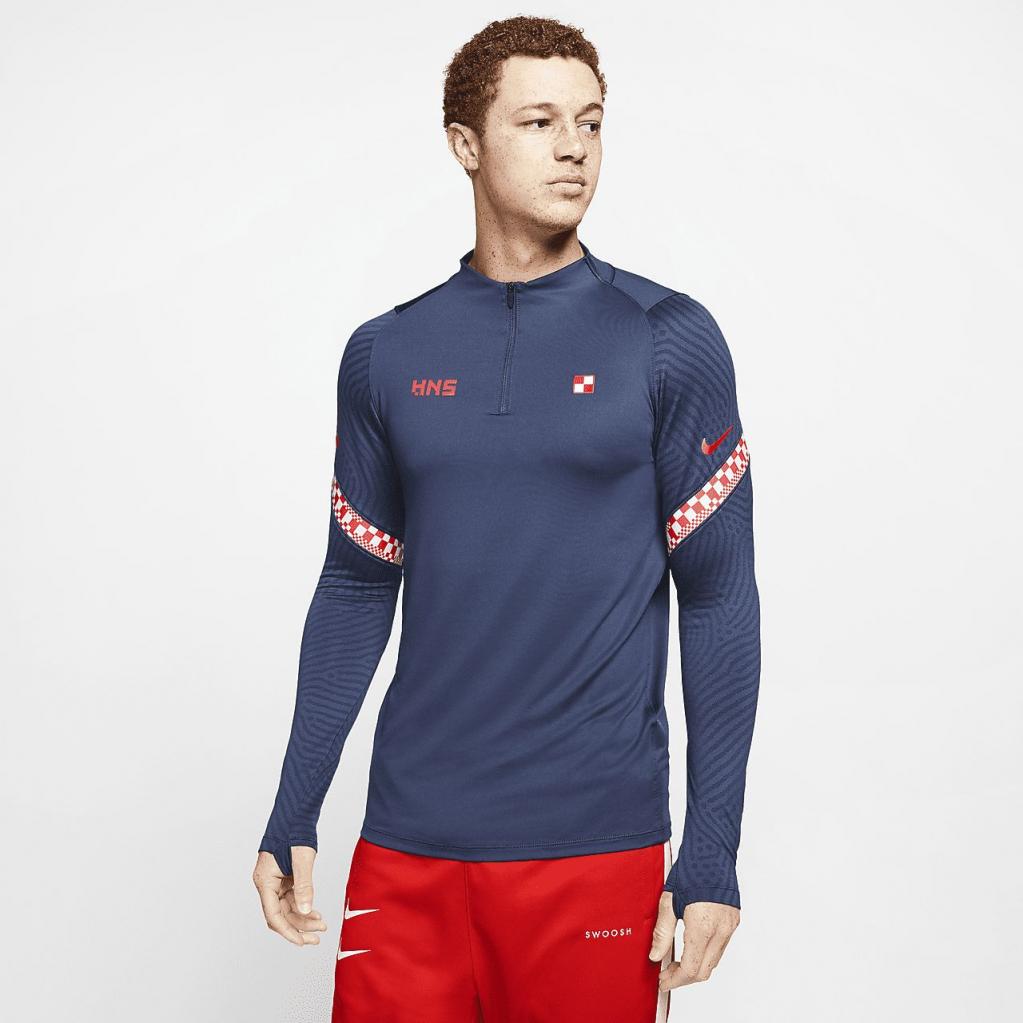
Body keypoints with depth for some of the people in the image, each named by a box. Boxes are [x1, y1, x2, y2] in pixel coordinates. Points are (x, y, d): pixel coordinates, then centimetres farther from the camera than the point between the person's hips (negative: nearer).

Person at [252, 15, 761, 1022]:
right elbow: (355, 590, 12)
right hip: (407, 844, 2)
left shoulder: (669, 341, -2)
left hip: (596, 847, -2)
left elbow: (718, 600, -3)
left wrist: (711, 860, -7)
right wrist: (291, 819, 8)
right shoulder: (387, 355, 6)